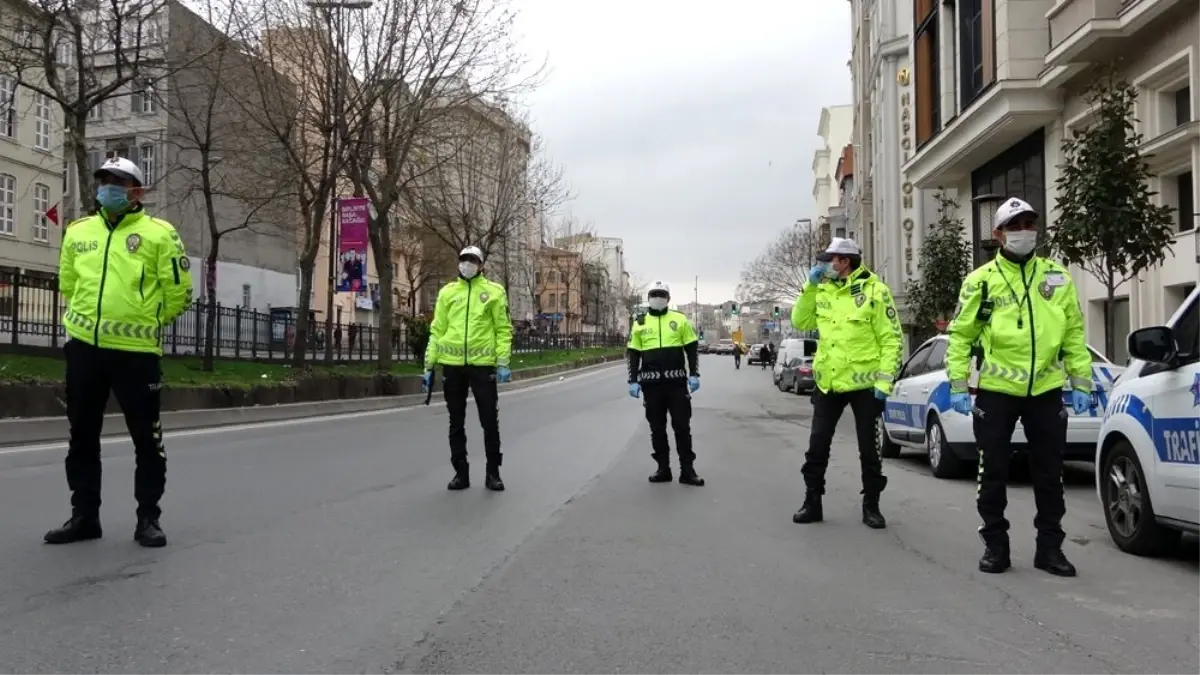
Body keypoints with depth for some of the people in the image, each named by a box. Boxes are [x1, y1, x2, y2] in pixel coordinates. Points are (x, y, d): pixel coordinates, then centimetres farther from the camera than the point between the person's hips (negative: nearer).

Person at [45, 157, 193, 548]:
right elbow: (68, 284, 24)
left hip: (136, 350, -5)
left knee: (147, 438, 2)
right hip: (83, 347, 5)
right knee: (82, 436, 12)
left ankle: (148, 518, 13)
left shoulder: (159, 233, -3)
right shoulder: (77, 232, 11)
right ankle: (84, 516, 25)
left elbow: (178, 291, -1)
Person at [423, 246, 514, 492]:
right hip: (452, 365, 2)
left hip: (482, 364, -2)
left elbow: (504, 329, 1)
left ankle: (492, 473, 16)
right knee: (456, 422, 9)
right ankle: (461, 473, 20)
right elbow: (437, 331, 10)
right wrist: (429, 365, 6)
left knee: (490, 421, 3)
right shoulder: (447, 292, 10)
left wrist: (503, 362, -8)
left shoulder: (494, 291, 3)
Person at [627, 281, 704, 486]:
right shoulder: (640, 323, 8)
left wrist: (694, 374, -4)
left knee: (682, 425, 1)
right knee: (657, 427, 7)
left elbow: (692, 348, 5)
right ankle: (663, 469, 16)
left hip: (676, 380, -1)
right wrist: (633, 380, -1)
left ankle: (687, 470, 7)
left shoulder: (680, 319, 5)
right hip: (651, 382, 1)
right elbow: (633, 354, 8)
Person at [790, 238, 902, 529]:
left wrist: (885, 380, -15)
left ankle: (871, 506, 21)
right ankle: (812, 503, 21)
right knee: (817, 446, 9)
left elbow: (891, 339, -10)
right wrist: (810, 287, -3)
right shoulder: (823, 290, 7)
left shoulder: (874, 291, -10)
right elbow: (800, 322, 7)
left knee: (868, 449, 8)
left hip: (864, 384, -5)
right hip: (827, 383, 5)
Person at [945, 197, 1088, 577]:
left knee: (1050, 473, 9)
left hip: (1046, 390, 3)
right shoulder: (981, 280, -1)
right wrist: (958, 385, -7)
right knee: (994, 471, 4)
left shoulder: (1057, 277, 7)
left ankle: (1050, 547, 21)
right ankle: (995, 545, 16)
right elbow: (960, 335, -1)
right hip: (995, 390, -2)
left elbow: (1074, 333, 9)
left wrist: (1081, 382, 3)